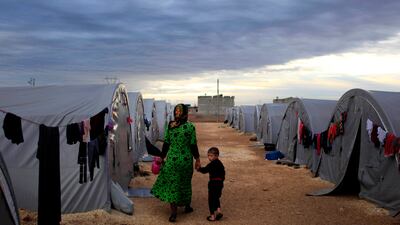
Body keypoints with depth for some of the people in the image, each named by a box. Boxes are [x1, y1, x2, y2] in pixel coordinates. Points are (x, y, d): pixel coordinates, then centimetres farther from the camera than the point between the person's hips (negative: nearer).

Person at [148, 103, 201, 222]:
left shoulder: (170, 126, -3)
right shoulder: (190, 127, -10)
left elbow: (166, 143, 1)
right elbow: (193, 145, -7)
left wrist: (162, 157, 13)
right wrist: (197, 159, 3)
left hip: (172, 159, 1)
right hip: (186, 159, 0)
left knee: (172, 183, 6)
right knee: (185, 183, 17)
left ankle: (173, 212, -2)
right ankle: (187, 206, 34)